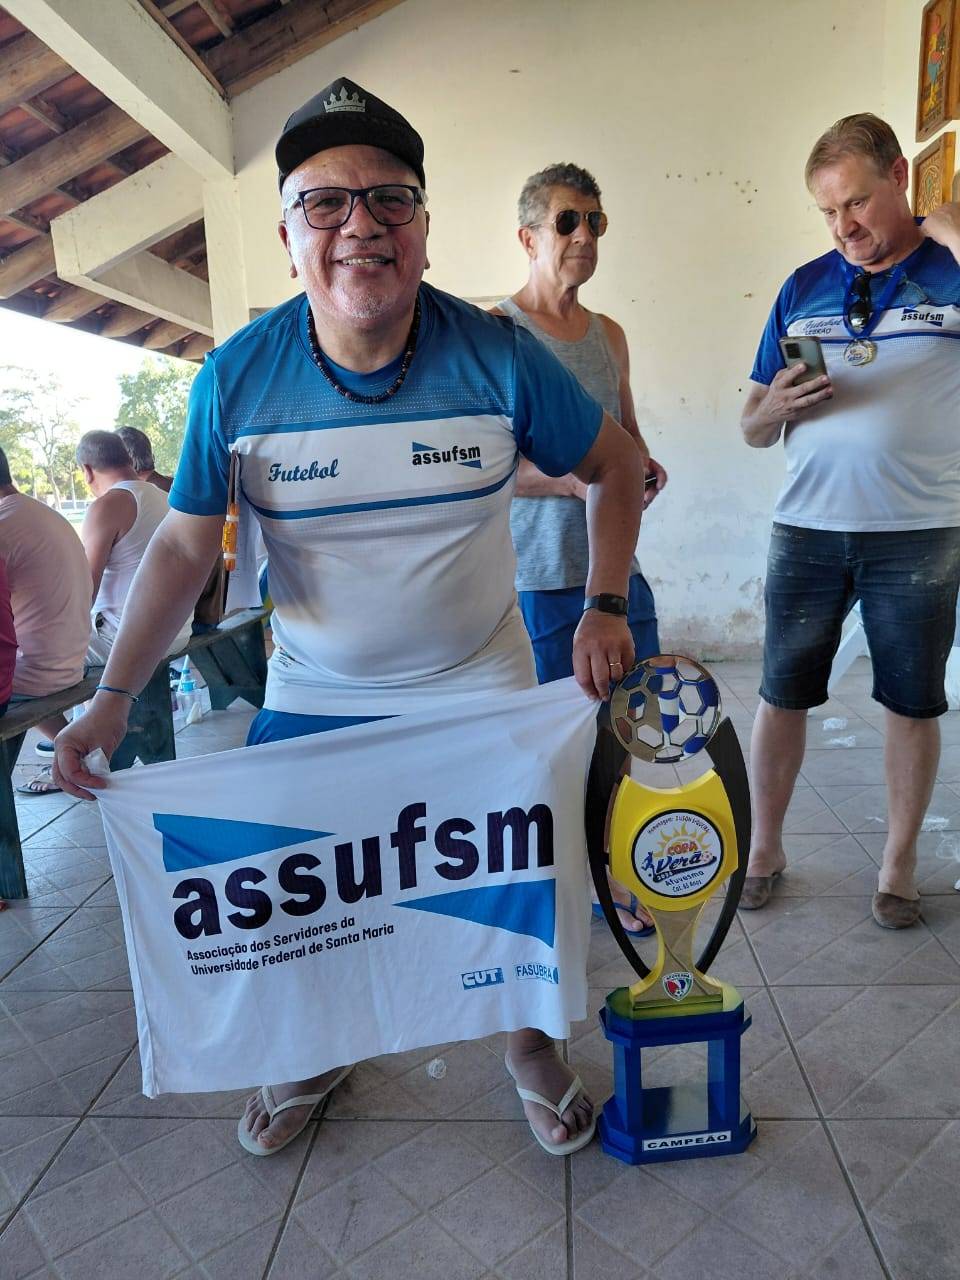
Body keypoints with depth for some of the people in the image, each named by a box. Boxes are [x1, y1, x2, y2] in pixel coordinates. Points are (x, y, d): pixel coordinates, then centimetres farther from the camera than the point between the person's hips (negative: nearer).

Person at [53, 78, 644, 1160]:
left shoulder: (498, 356, -14)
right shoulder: (235, 377, -11)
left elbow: (614, 468, 0)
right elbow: (184, 547, -5)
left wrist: (604, 607, -9)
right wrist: (114, 696, -12)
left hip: (480, 694, -1)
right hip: (308, 699, 2)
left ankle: (531, 1047, 43)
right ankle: (311, 1056, 45)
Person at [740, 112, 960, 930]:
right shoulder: (804, 288, 9)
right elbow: (754, 429, 10)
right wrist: (777, 408, -12)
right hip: (808, 528, 2)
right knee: (783, 695, 5)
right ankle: (764, 848, 22)